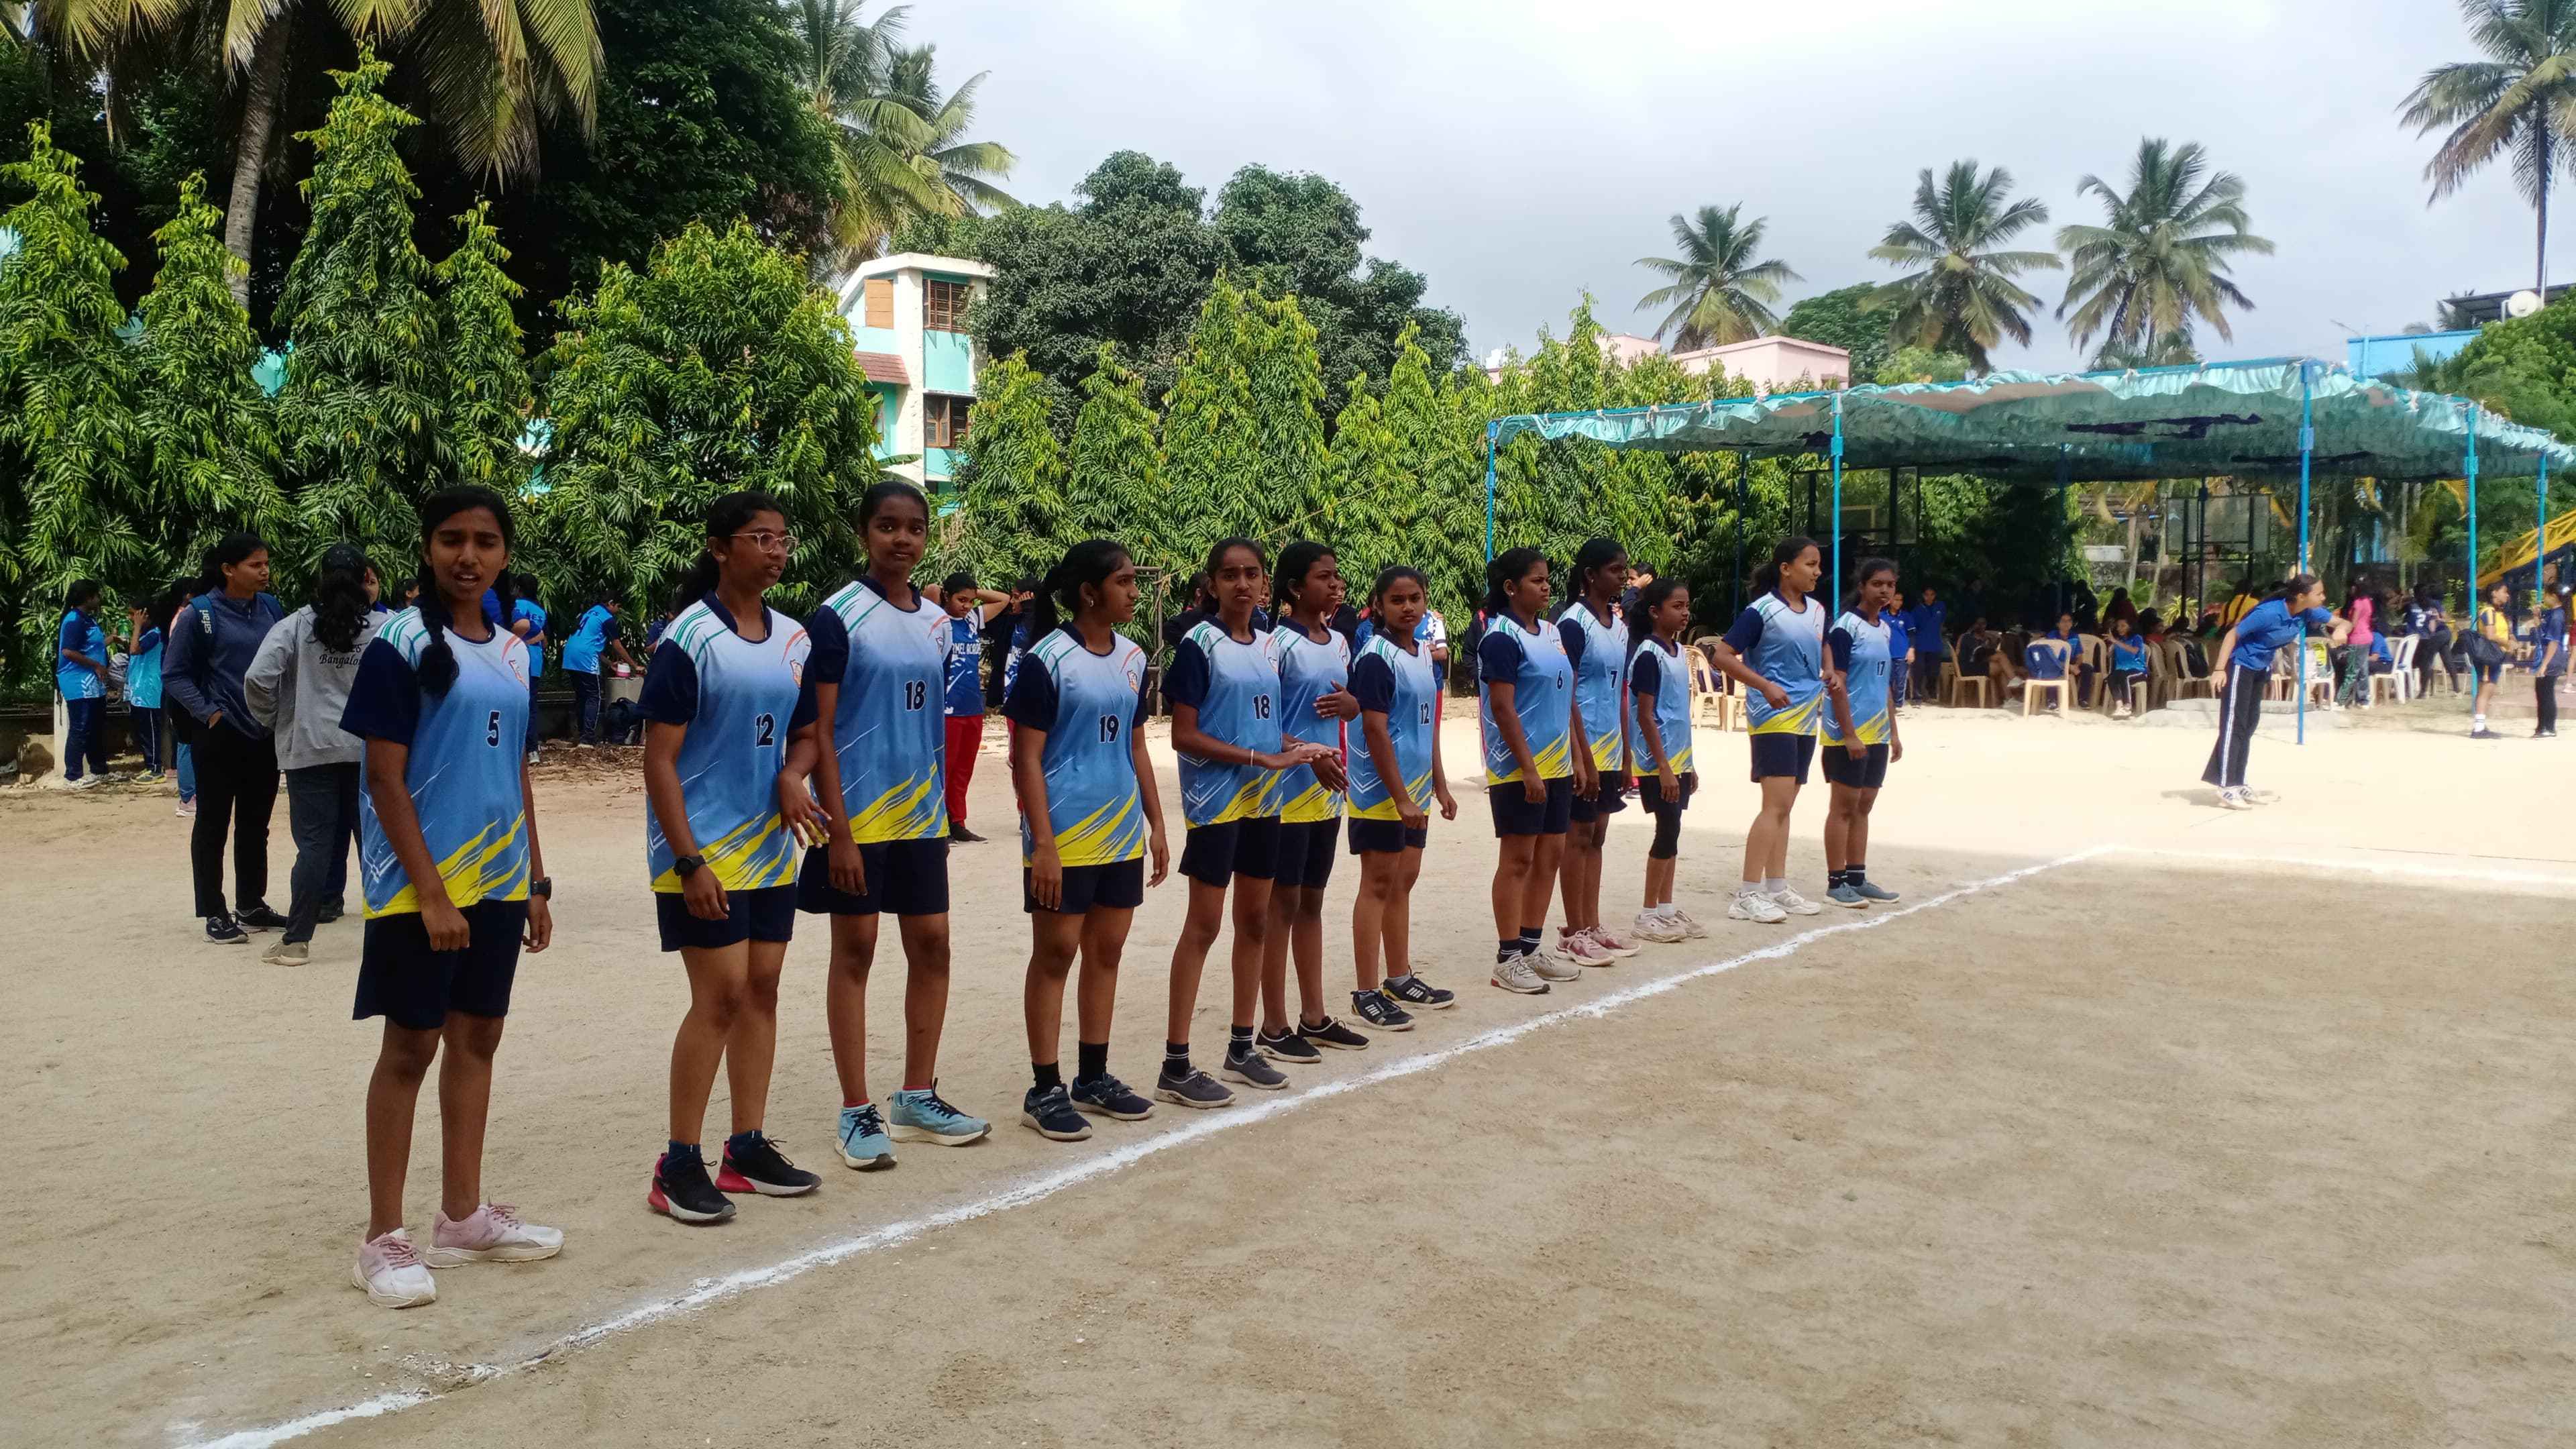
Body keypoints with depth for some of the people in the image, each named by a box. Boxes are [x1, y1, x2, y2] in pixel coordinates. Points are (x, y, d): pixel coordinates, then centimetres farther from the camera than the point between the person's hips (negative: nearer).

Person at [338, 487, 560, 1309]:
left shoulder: (512, 652, 10)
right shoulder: (400, 645, -9)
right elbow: (385, 779, -13)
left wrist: (536, 881, 13)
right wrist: (429, 891, -18)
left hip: (498, 883, 6)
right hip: (422, 885, -6)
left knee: (477, 1038, 12)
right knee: (411, 1047, 1)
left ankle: (463, 1216, 24)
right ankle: (383, 1238, 11)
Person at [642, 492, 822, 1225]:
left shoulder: (795, 639, 7)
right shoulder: (688, 639, -11)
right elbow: (659, 760, -13)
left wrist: (793, 773, -7)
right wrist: (689, 861, -18)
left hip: (772, 848, 7)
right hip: (703, 854, -7)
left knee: (762, 991, 9)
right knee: (720, 996, -8)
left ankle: (747, 1149, 20)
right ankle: (679, 1165, 4)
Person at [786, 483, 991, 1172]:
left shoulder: (938, 623, 9)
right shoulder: (838, 617, -9)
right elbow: (819, 730, -11)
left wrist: (940, 810, 13)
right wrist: (838, 832, -15)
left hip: (922, 814, 6)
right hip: (857, 814, -6)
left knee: (931, 945, 8)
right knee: (855, 952, 2)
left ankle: (917, 1097, 22)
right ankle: (857, 1112, 11)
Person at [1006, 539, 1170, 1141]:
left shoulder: (1133, 658, 9)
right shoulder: (1046, 660, -12)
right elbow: (1026, 759, -13)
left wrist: (1156, 824, 13)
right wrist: (1042, 845, -17)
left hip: (1122, 835, 7)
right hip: (1064, 839, -7)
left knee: (1106, 954, 13)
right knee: (1054, 957, 1)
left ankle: (1094, 1079, 25)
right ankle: (1045, 1091, 10)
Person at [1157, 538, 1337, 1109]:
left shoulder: (1269, 644, 8)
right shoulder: (1198, 645, -11)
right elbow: (1184, 736, -15)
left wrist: (1307, 752, -1)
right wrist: (1264, 758, -19)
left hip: (1264, 800, 7)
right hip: (1216, 799, -7)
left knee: (1255, 921, 12)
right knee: (1204, 926, -4)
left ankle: (1242, 1048, 24)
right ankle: (1176, 1066, 2)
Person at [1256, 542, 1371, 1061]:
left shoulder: (1339, 642, 10)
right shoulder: (1278, 642, -13)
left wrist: (1350, 703, -4)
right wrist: (1309, 754, -25)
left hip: (1329, 791, 7)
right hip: (1287, 790, -7)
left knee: (1312, 901, 14)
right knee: (1282, 903, -1)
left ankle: (1314, 1017, 23)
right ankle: (1274, 1027, 6)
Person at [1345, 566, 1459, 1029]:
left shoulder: (1424, 652, 11)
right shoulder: (1376, 658, -14)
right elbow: (1376, 731, -19)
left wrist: (1440, 786, 17)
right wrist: (1400, 798, -20)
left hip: (1416, 790, 8)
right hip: (1382, 792, -8)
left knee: (1403, 882, 15)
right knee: (1378, 884, -3)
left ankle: (1400, 979, 26)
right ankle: (1367, 993, 3)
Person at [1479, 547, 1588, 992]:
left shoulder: (1552, 633, 13)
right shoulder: (1501, 638, -13)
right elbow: (1502, 708, -18)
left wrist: (1577, 758, 14)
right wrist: (1528, 768, -20)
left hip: (1556, 766, 8)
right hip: (1518, 770, -8)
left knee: (1550, 854, 11)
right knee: (1517, 859, -3)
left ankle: (1531, 948, 22)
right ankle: (1507, 959, 5)